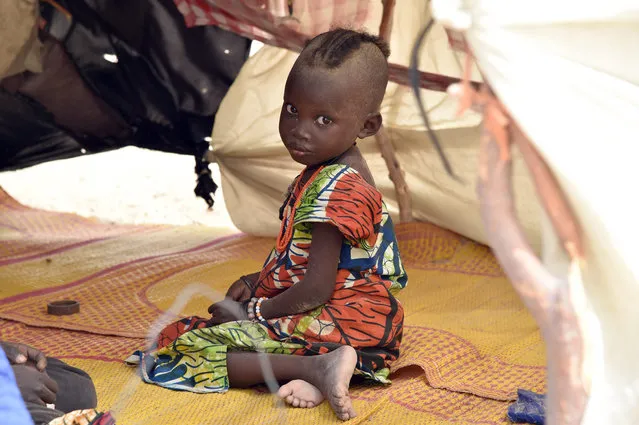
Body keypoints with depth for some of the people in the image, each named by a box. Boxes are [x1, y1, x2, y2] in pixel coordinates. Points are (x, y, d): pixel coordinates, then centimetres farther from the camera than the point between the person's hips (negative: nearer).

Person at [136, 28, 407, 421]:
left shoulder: (336, 191, -22)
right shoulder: (339, 174, 10)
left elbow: (315, 290, -23)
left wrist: (252, 311, -11)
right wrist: (260, 280, 11)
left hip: (336, 323, -10)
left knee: (192, 347, -13)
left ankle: (315, 367, -25)